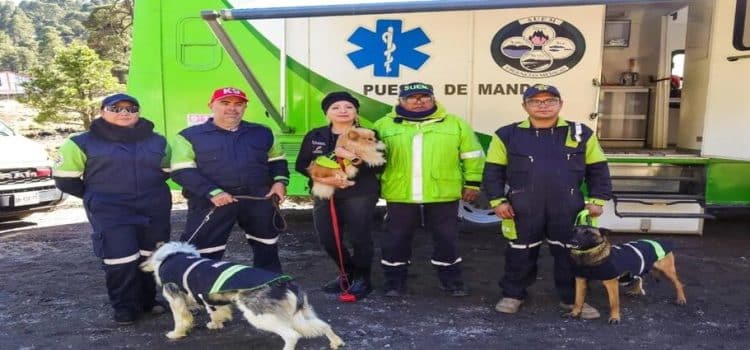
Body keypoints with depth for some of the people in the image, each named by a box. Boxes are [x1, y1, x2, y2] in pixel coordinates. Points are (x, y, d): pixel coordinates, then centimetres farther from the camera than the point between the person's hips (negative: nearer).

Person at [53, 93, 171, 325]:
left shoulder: (157, 141, 7)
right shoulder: (83, 143, -2)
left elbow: (167, 171, 21)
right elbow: (65, 179, 3)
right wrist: (96, 197, 8)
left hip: (154, 209, 4)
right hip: (110, 212, -3)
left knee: (151, 257, 9)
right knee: (120, 258, -9)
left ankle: (147, 300, 26)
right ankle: (125, 308, 9)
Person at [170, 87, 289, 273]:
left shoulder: (262, 133, 12)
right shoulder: (189, 136, 1)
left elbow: (277, 160, 20)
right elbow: (182, 171, -7)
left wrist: (280, 181, -1)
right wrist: (212, 193, -18)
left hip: (259, 199, 3)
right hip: (212, 201, -3)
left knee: (267, 248, 14)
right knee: (202, 254, -2)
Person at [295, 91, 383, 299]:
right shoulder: (315, 136, 8)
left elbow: (378, 166, -8)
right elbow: (301, 165, 5)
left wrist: (353, 158, -22)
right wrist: (322, 178, -12)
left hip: (360, 195, -4)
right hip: (325, 195, 4)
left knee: (359, 238, -3)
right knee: (327, 239, 7)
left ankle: (362, 279, 19)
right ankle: (348, 273, 31)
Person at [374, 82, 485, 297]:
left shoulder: (455, 124, 4)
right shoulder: (384, 125, 4)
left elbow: (472, 155, 7)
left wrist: (472, 183, 4)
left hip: (443, 195, 0)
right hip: (400, 196, 0)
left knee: (447, 240, 9)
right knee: (396, 240, 8)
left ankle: (452, 281, 25)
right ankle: (394, 283, 24)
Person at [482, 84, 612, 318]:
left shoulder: (582, 134, 5)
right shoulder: (507, 135, 0)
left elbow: (597, 170, 10)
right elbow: (493, 171, 3)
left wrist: (597, 200, 4)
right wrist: (498, 200, -3)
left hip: (568, 209, 1)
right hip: (523, 210, -1)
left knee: (570, 255, 10)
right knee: (520, 255, 10)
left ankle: (572, 298, 27)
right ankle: (513, 294, 27)